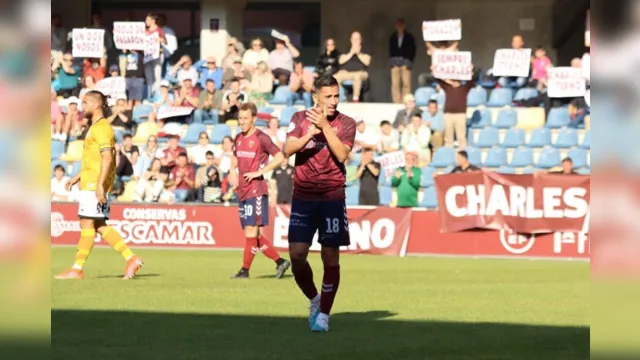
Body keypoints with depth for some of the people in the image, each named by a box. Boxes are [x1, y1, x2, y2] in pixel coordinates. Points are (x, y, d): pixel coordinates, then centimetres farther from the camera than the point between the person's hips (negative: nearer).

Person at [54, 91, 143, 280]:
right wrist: (77, 177, 24)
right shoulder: (96, 127, 19)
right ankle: (131, 258, 7)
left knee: (87, 224, -6)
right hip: (90, 183, 10)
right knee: (99, 226, 8)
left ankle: (78, 268, -3)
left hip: (94, 185, -10)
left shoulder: (101, 128, -12)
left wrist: (100, 185, -25)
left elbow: (107, 158, -21)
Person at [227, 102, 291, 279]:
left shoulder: (261, 138, -9)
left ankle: (245, 270, -5)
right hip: (242, 191, 8)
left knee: (251, 230, -9)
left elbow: (279, 157, -14)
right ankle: (280, 262, 17)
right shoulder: (238, 139, 13)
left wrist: (259, 172, -17)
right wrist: (232, 171, 9)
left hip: (256, 190, -8)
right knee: (253, 234, 8)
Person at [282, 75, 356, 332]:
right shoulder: (300, 119, 5)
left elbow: (342, 155, -14)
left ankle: (323, 313, 6)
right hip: (303, 197, 1)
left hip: (332, 198, -1)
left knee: (330, 256, -4)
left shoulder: (346, 123, 1)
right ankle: (314, 299, 19)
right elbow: (288, 149, -8)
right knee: (297, 254, -6)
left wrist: (325, 126, -18)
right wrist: (311, 132, -20)